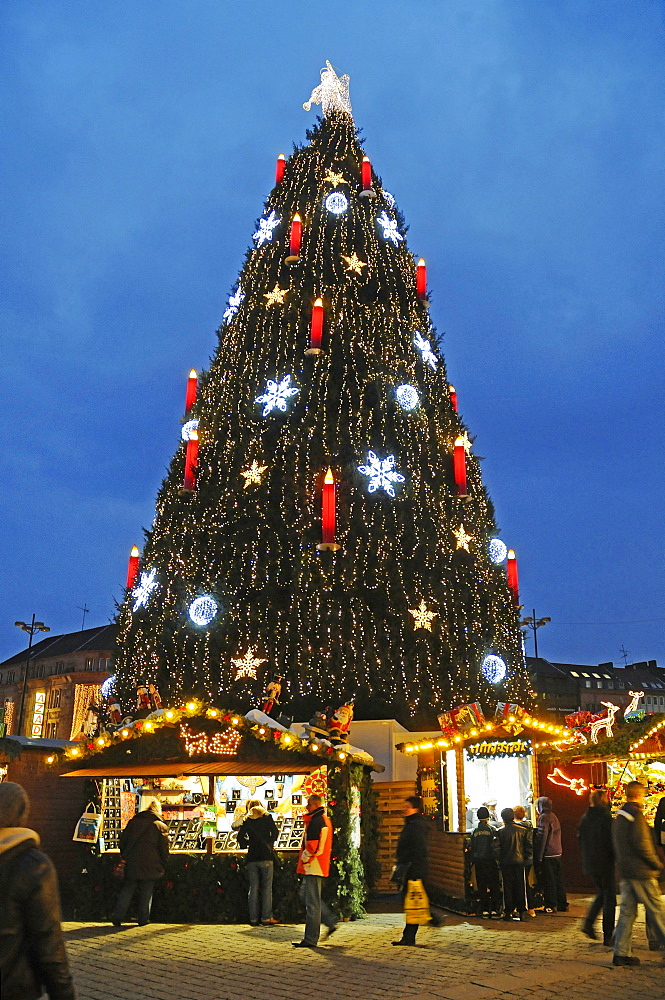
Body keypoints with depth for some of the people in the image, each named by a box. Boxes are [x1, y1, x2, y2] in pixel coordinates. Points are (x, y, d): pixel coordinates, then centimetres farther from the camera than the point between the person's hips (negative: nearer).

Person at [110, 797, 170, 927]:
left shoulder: (133, 822, 6)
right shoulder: (160, 826, -3)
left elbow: (122, 842, 10)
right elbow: (164, 848, -2)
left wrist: (125, 856, 22)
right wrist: (163, 866, 9)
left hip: (132, 864, 3)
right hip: (150, 866, -2)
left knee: (127, 891, 9)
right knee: (146, 892, 8)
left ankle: (117, 918, 5)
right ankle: (143, 919, 11)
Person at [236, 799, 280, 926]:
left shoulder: (246, 820, 8)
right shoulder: (267, 817, 4)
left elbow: (240, 837, 2)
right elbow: (275, 832, -1)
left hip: (252, 857, 2)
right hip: (266, 856, -2)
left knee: (253, 888, 7)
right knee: (267, 887, 1)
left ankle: (253, 918, 7)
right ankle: (266, 917, -2)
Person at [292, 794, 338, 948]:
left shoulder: (315, 821, -17)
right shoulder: (325, 820, 16)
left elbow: (312, 845, -23)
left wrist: (304, 858, -7)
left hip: (313, 866, -10)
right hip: (321, 865, 10)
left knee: (312, 903, -4)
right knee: (305, 894, 20)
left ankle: (310, 939, 2)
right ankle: (331, 921, 21)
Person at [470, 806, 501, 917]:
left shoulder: (475, 831, 3)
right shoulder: (492, 830, -8)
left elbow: (472, 848, 8)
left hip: (478, 862, 3)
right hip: (490, 860, -3)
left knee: (482, 886, 8)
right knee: (494, 885, 5)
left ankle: (484, 909, 8)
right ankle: (494, 909, 2)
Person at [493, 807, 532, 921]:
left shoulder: (500, 832, -7)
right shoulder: (522, 830, -1)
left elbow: (496, 848, -11)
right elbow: (529, 846, -1)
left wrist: (499, 859, 2)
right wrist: (527, 858, 9)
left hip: (506, 863, -2)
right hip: (520, 861, 2)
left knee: (508, 887, 6)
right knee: (520, 886, 9)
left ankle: (508, 912, 7)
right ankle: (522, 912, 10)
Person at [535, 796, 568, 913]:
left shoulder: (544, 817, -13)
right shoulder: (554, 816, 13)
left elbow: (542, 837, -16)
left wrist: (539, 856, -13)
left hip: (548, 854, -8)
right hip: (558, 852, 8)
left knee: (549, 880, -1)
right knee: (558, 878, 14)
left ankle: (551, 906, 2)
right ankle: (562, 904, 20)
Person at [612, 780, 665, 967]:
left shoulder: (618, 816, 15)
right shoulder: (636, 815, -13)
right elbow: (642, 844, -19)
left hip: (624, 872, 8)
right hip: (640, 872, -8)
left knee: (627, 911, 8)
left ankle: (621, 953, 7)